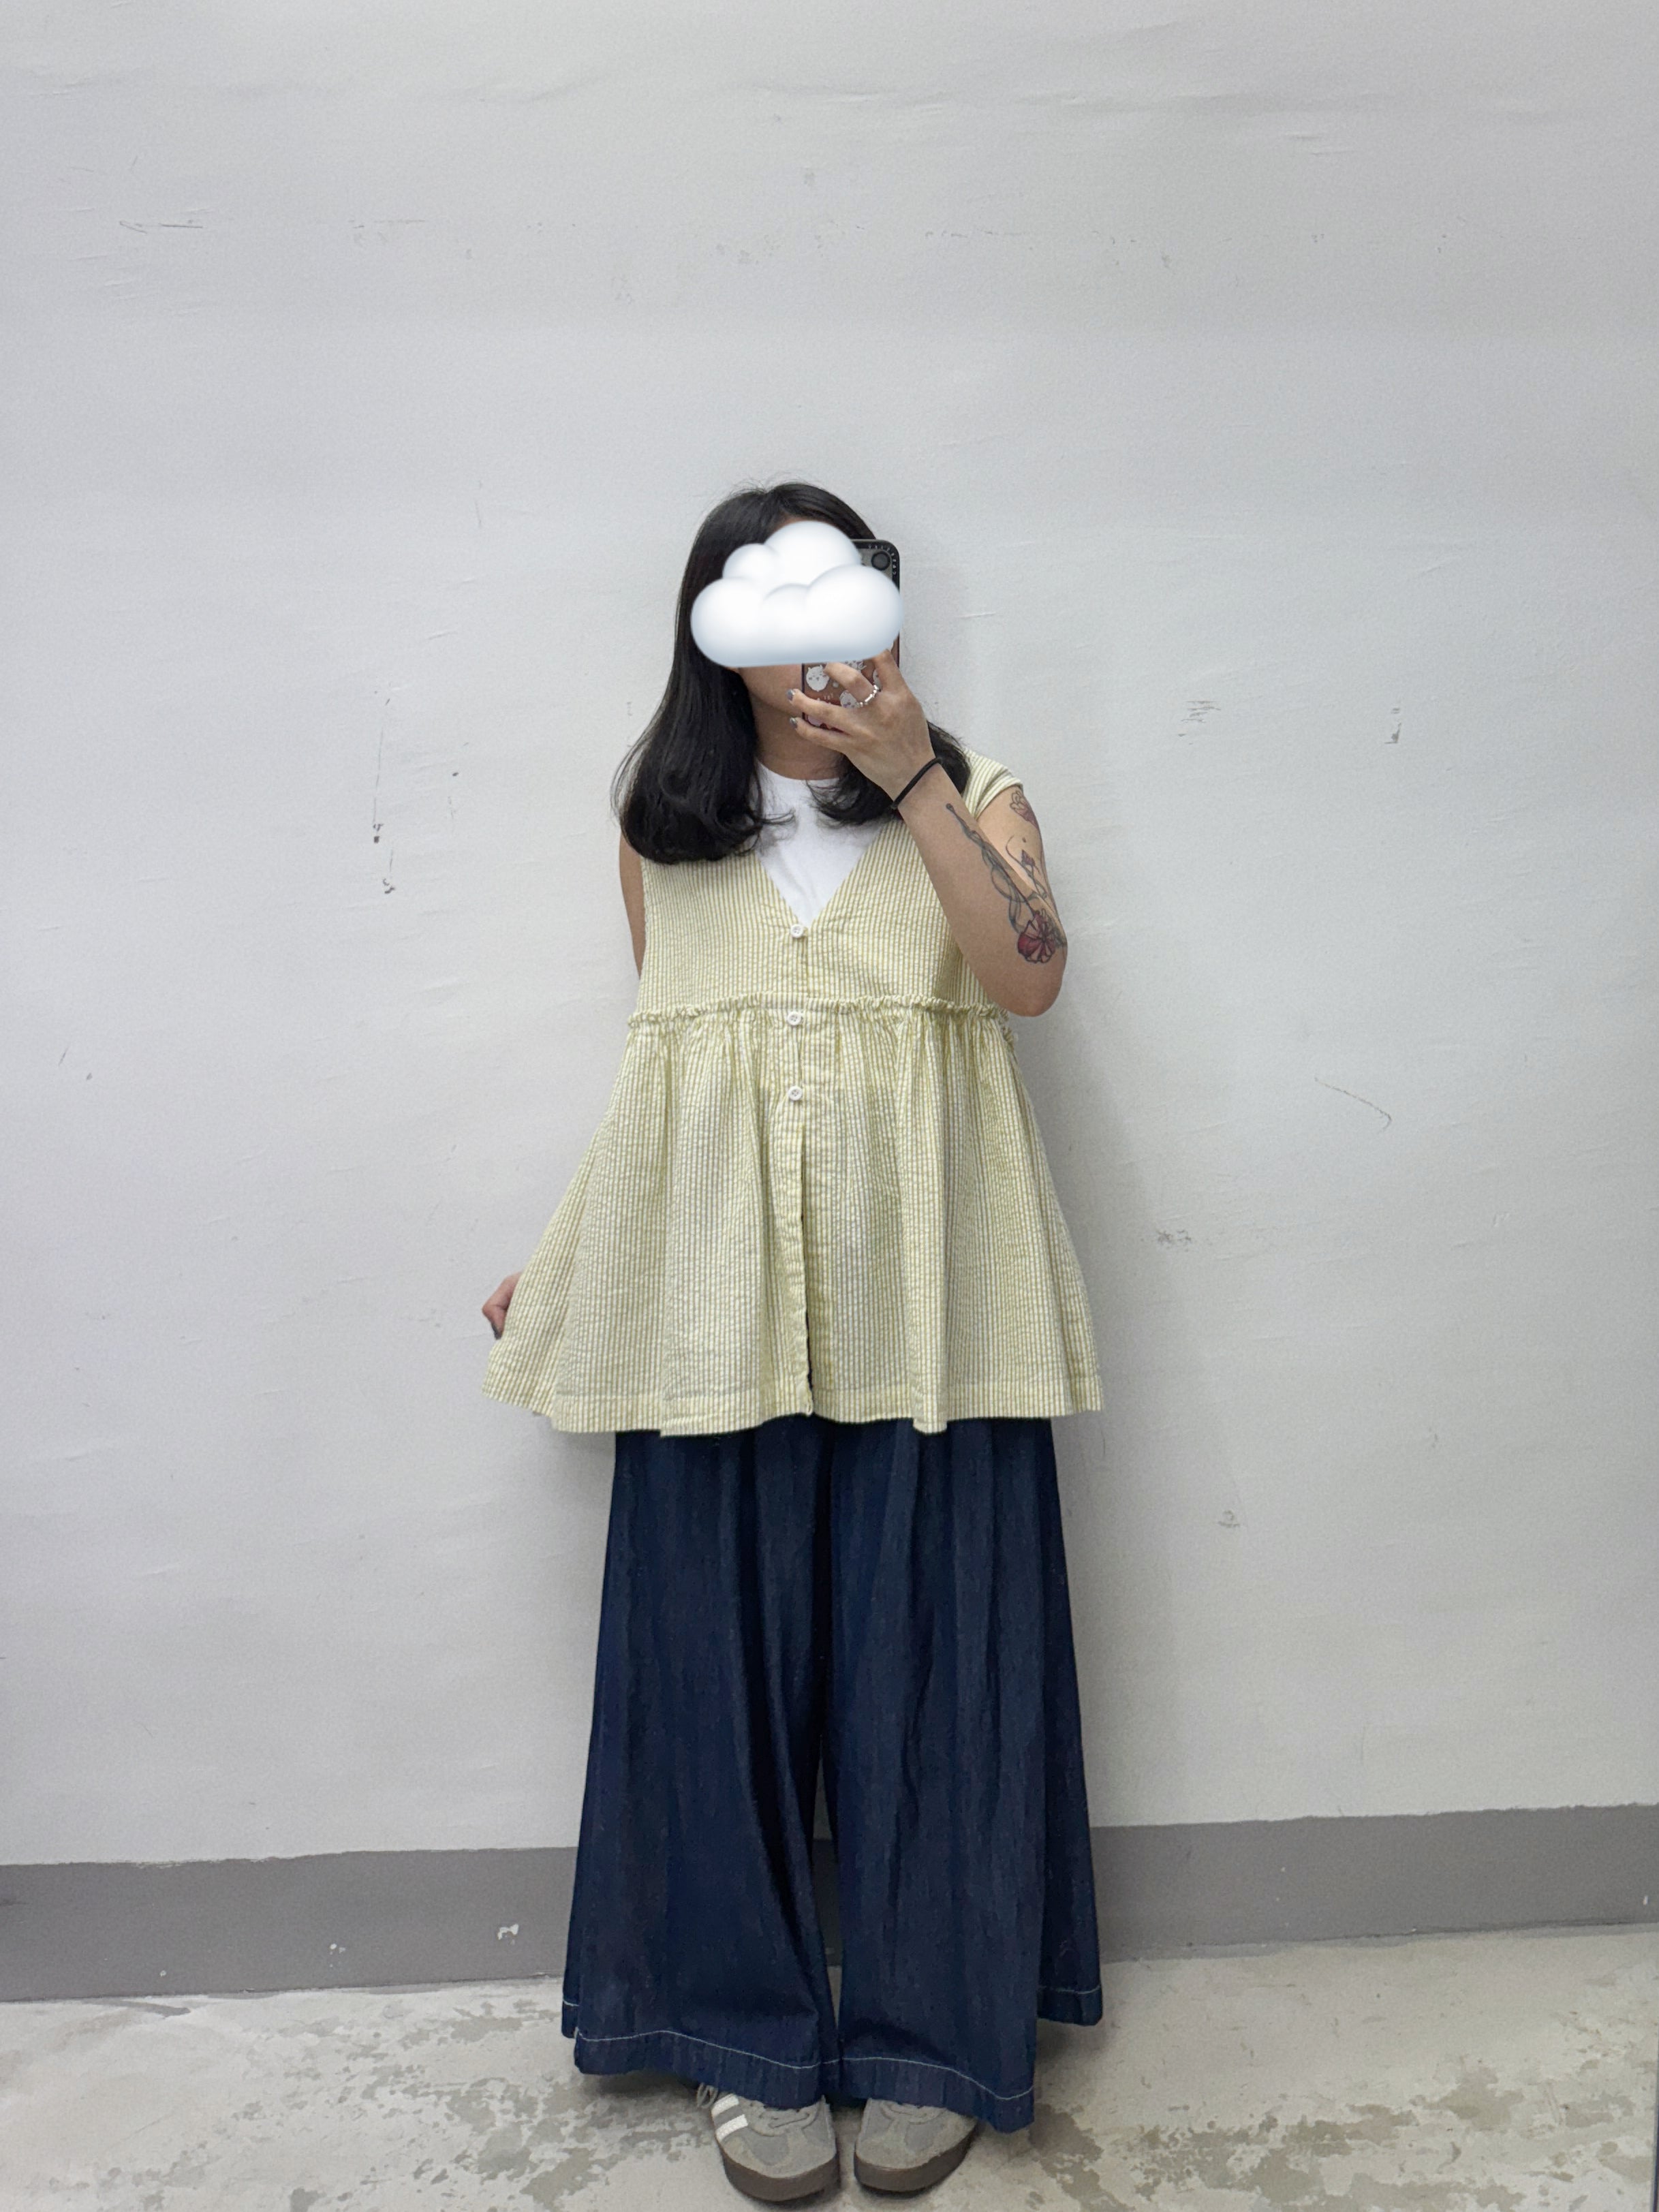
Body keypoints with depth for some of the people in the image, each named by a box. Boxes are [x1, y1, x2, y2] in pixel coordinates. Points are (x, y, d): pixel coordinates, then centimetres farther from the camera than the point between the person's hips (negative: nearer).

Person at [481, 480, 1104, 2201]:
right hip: (714, 1297, 2)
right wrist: (561, 1257, 14)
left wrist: (916, 779, -15)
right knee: (724, 1653, 7)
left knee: (922, 1650, 5)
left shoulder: (969, 797, 8)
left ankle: (927, 2039, 25)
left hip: (918, 1295, -1)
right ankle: (752, 2043, 27)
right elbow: (658, 1067, 15)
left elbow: (1030, 977, -11)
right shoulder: (661, 819, 12)